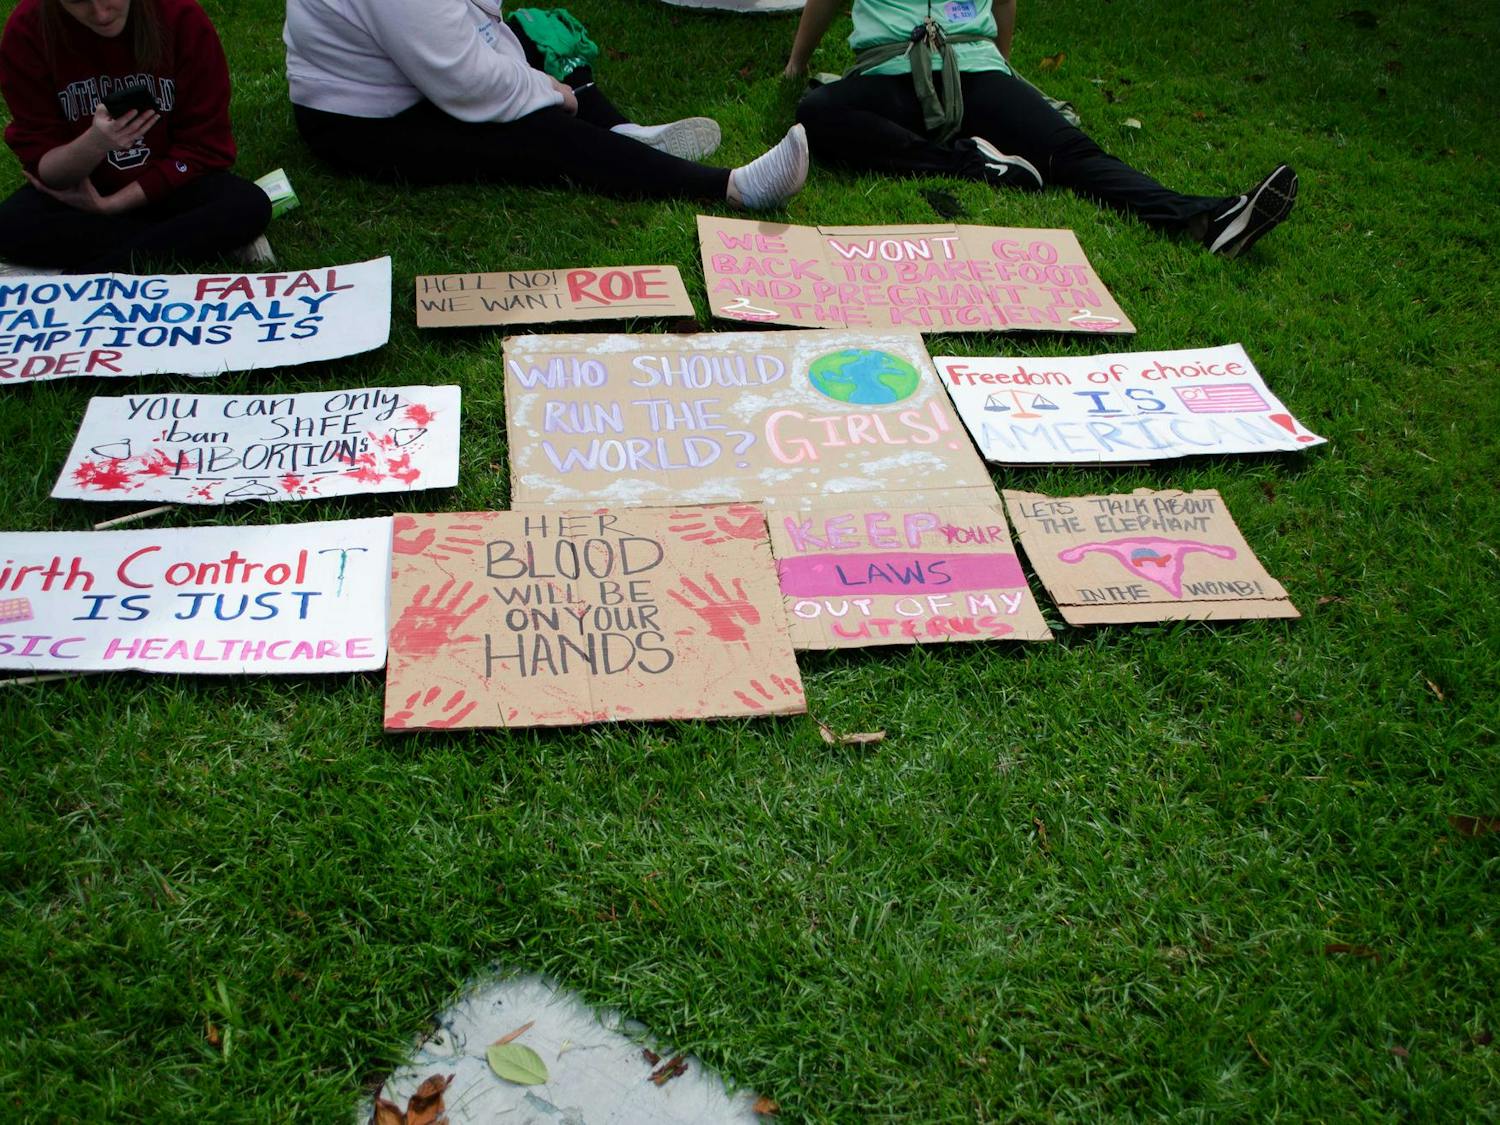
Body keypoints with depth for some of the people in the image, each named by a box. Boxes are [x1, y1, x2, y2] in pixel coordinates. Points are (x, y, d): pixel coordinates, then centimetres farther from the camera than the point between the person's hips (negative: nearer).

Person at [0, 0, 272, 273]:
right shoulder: (28, 31, -16)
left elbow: (204, 148, -13)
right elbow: (41, 167, -15)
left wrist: (111, 204, -16)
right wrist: (94, 143, -36)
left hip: (172, 183, -1)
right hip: (84, 188, 1)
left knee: (250, 207, -30)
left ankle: (90, 274, -22)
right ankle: (193, 236, -21)